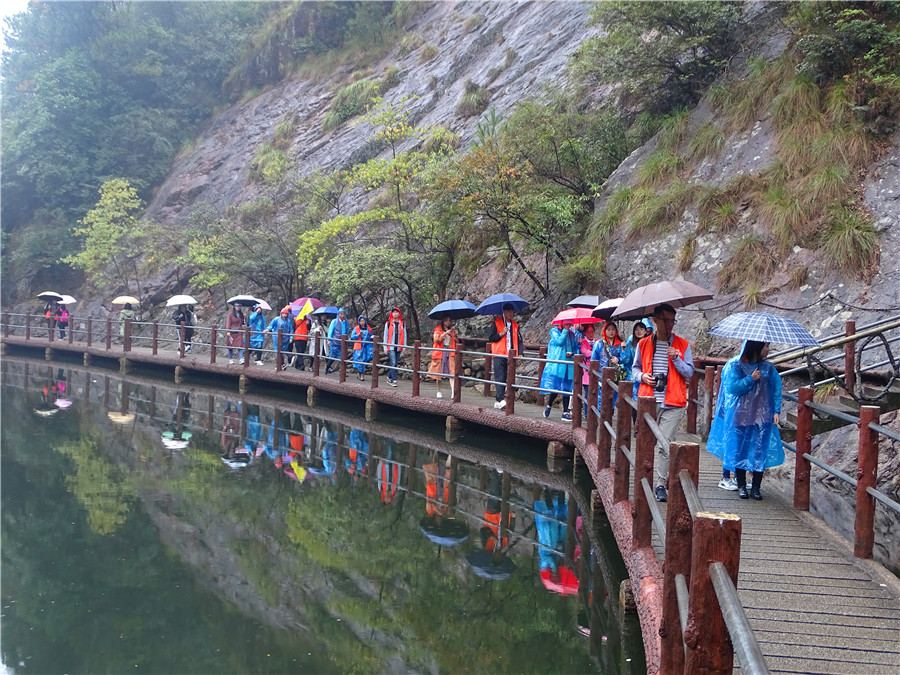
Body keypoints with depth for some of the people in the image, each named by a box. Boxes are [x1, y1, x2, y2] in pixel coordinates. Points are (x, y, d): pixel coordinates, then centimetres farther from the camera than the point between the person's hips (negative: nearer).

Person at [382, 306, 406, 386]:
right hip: (391, 347, -3)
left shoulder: (402, 324, 9)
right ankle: (393, 380, -12)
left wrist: (404, 347, 6)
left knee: (395, 364, 8)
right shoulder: (388, 323, 3)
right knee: (393, 363, -13)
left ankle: (389, 378, 22)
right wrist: (385, 347, 2)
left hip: (398, 347, 3)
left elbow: (404, 336, 12)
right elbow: (385, 335, 6)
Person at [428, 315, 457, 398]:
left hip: (450, 353, 2)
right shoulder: (438, 330, 6)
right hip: (440, 353, -2)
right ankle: (439, 392, 15)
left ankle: (453, 392, -20)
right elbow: (436, 340, -9)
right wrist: (445, 334, -15)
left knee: (451, 373, -11)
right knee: (439, 373, 3)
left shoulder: (452, 330, 17)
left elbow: (455, 343, 22)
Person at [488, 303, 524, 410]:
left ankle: (497, 401, 12)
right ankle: (500, 400, -22)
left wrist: (519, 353, 5)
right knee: (499, 377, -13)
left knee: (504, 378, 5)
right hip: (499, 354, -5)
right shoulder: (497, 322, 4)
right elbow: (491, 338, 0)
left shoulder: (515, 325, 17)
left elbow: (519, 341, 18)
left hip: (509, 356, 5)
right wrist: (501, 334, -15)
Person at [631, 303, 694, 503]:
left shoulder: (682, 345, 6)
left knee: (664, 445, -7)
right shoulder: (644, 344, 10)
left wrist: (676, 359, -11)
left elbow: (689, 372, 5)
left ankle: (661, 485, 1)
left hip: (673, 403, -2)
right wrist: (642, 376, -2)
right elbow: (635, 368, 19)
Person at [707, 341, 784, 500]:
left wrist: (776, 411, -1)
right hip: (739, 417, -2)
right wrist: (751, 379, -14)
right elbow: (732, 387, -8)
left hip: (762, 417, 2)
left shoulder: (768, 368, 9)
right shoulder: (735, 365, -1)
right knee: (740, 451, 2)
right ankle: (741, 486, 14)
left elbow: (776, 390, 9)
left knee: (760, 451, -1)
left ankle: (756, 487, 7)